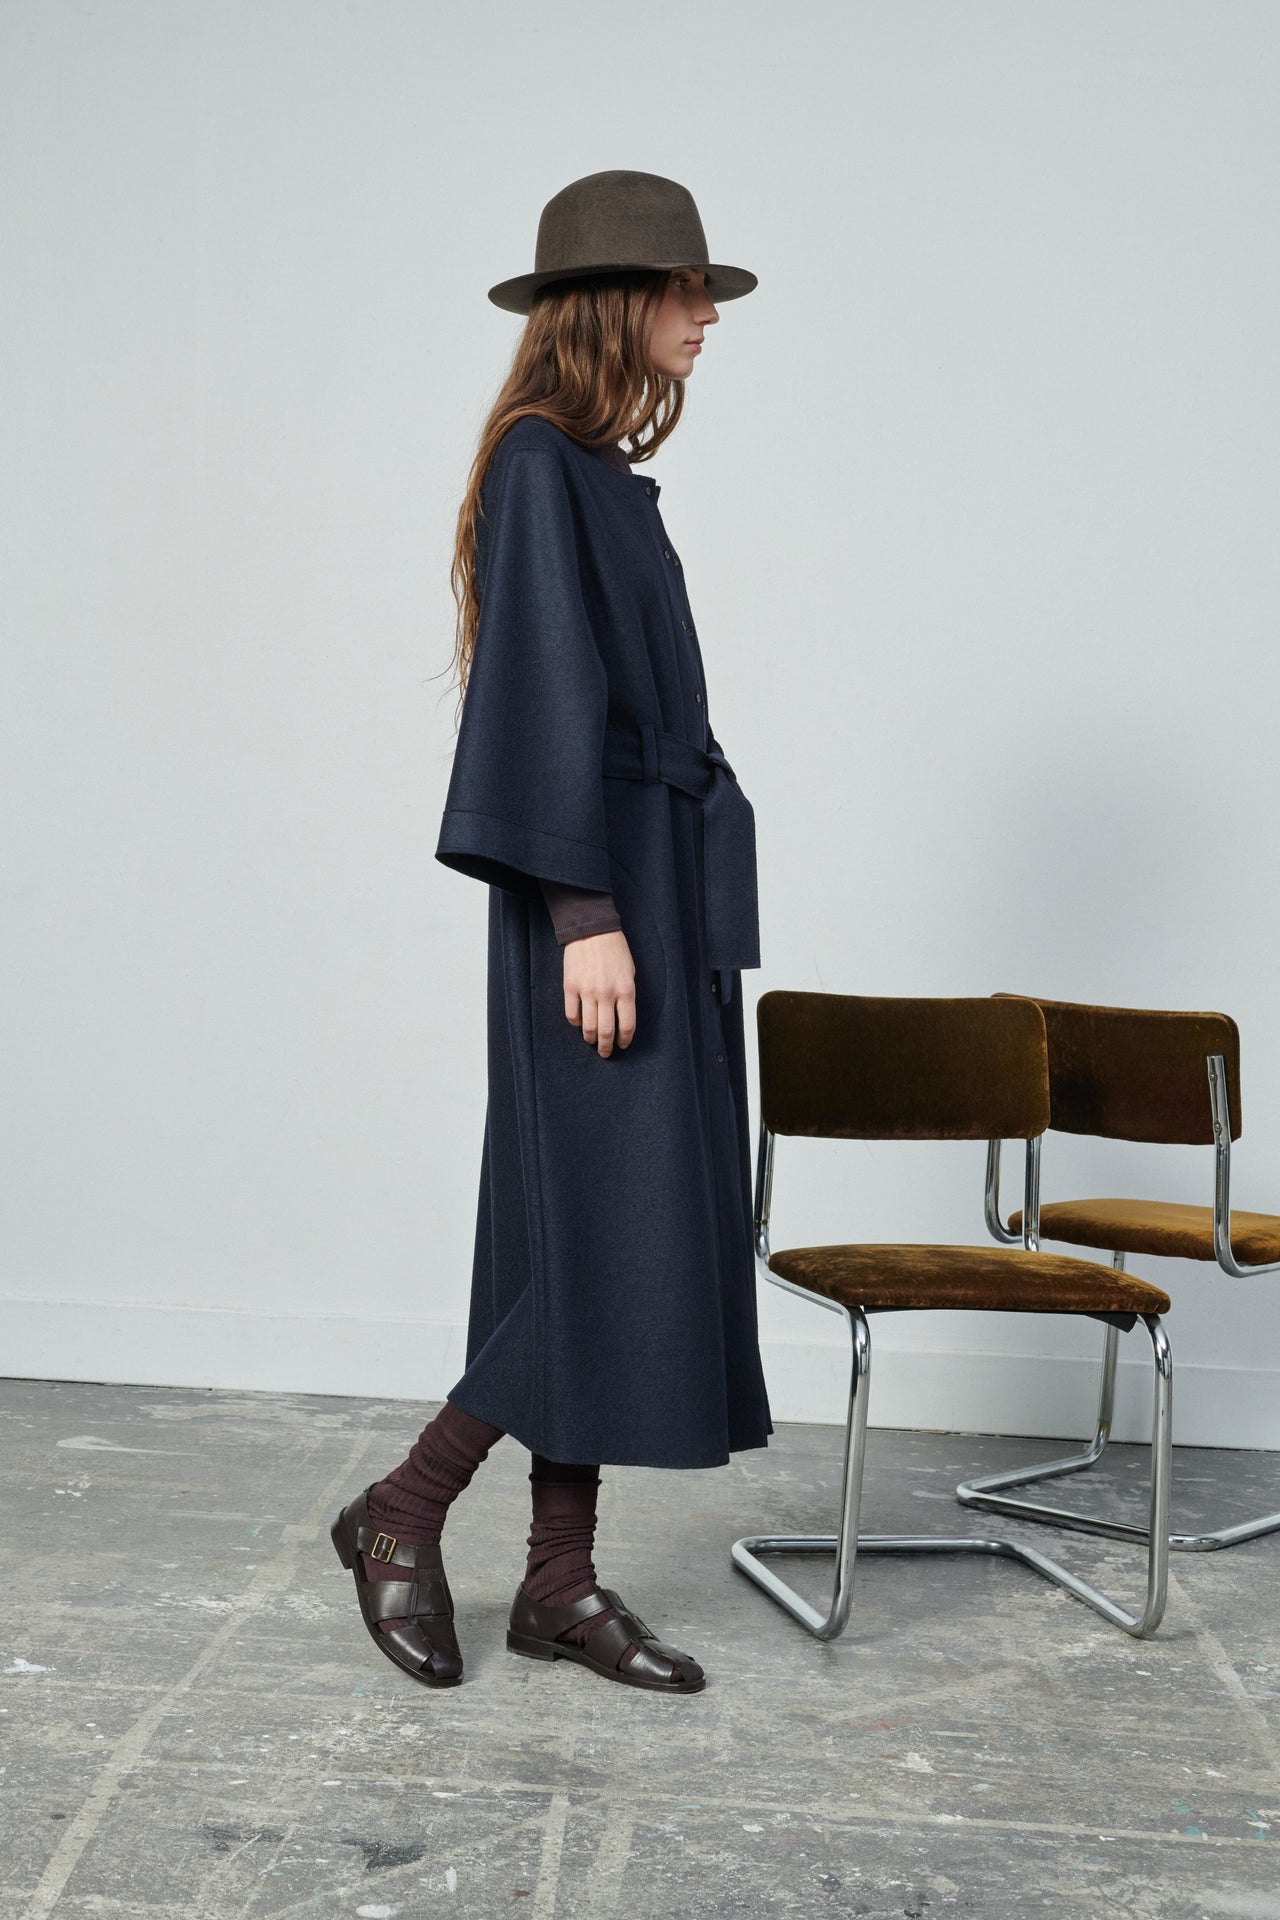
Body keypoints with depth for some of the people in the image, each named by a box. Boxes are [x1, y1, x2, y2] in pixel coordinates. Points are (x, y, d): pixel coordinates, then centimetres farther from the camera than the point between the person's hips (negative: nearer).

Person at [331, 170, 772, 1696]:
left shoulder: (603, 475, 19)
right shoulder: (542, 464, -9)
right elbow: (549, 694, -17)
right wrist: (588, 913, -22)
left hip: (657, 889, 10)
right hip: (599, 895, -9)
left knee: (630, 1238, 8)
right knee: (616, 1230, -7)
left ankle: (560, 1578, 16)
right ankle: (402, 1512, 10)